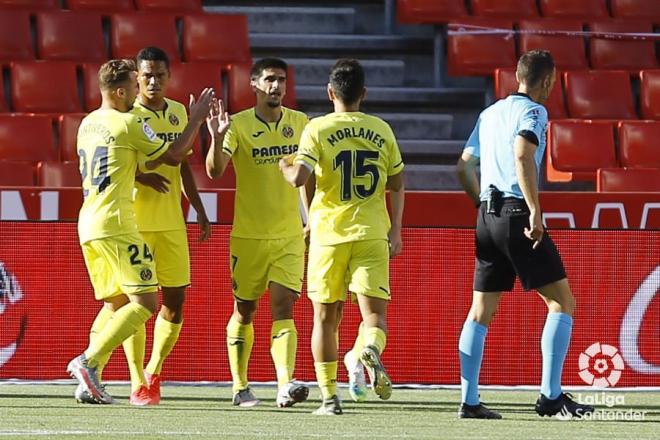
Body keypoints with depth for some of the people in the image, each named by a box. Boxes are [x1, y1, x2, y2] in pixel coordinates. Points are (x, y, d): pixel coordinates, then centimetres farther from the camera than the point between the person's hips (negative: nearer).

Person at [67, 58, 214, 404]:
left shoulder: (87, 124, 15)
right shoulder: (129, 123, -9)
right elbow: (173, 157, 0)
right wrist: (197, 119, 9)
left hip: (87, 223, 9)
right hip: (116, 224, -9)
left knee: (115, 303, 15)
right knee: (145, 302, -8)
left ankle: (90, 381, 5)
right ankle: (88, 362, -18)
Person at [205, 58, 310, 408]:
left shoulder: (300, 123, 4)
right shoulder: (239, 125, -7)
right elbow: (214, 171, -20)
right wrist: (217, 138, -38)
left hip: (289, 235, 1)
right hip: (247, 235, -1)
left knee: (283, 307, -11)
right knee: (244, 310, 8)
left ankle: (286, 385, -23)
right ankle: (240, 386, 20)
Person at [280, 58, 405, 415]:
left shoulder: (318, 129, -4)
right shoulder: (381, 130, 7)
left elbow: (298, 178, -14)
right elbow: (397, 186, 11)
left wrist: (285, 166, 8)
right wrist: (395, 231, 19)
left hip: (329, 233, -1)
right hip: (372, 234, 1)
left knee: (326, 317, 9)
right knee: (373, 310, -3)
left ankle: (329, 397, 9)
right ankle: (370, 350, -37)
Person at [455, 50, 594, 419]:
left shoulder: (490, 113, 17)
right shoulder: (533, 112, -6)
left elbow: (464, 167, 21)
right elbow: (522, 156, -23)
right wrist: (535, 210, -25)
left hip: (488, 217, 8)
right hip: (518, 214, -8)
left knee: (481, 312, 9)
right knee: (562, 302, -2)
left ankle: (469, 400, 5)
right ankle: (551, 395, -8)